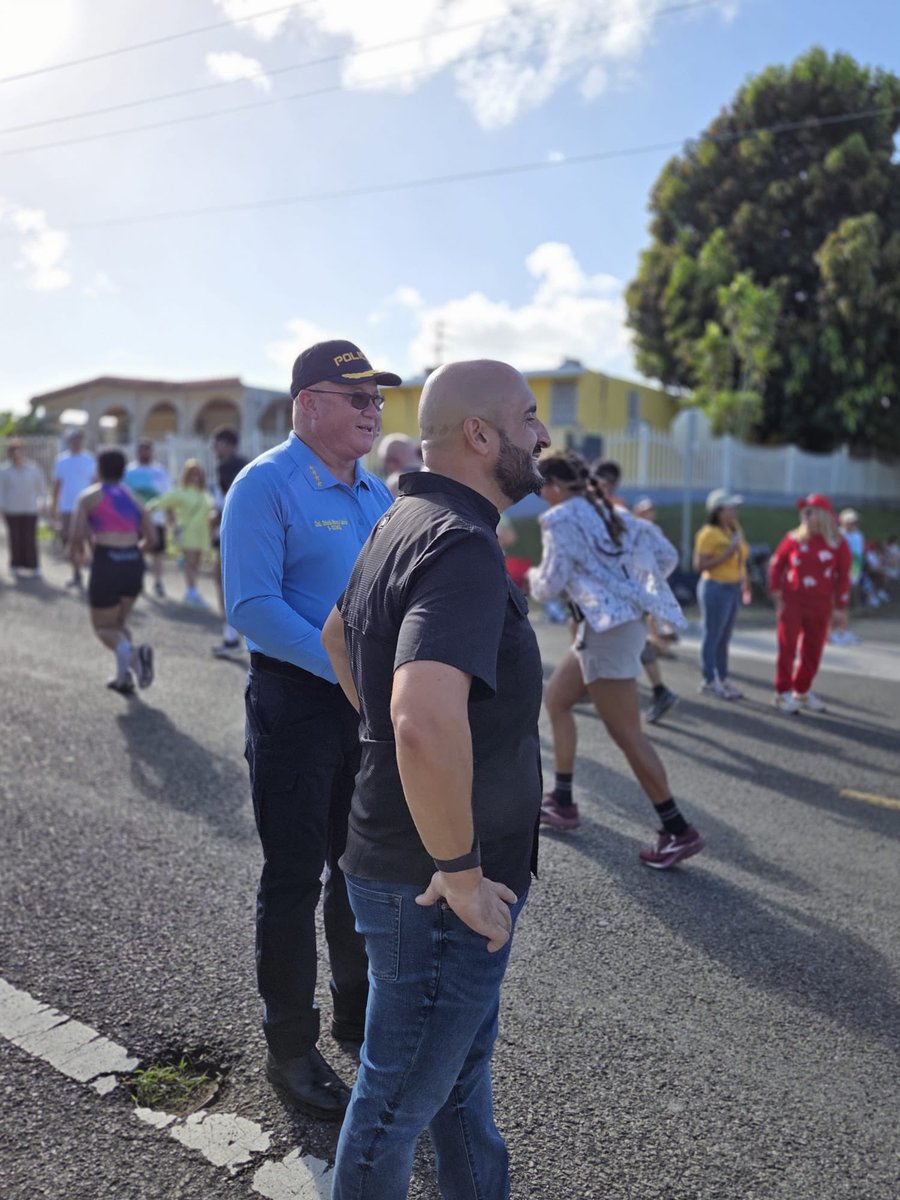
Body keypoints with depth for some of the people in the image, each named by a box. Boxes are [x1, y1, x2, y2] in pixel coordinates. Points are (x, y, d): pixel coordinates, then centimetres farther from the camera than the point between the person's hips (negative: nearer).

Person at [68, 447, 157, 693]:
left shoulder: (89, 496, 3)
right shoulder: (132, 498, 16)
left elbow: (76, 535, -6)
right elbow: (151, 537, 10)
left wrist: (76, 554, 14)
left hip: (106, 563, -4)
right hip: (134, 564, 4)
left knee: (103, 626, 9)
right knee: (118, 622, 23)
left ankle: (131, 652, -23)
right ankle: (124, 677, 8)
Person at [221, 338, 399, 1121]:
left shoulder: (375, 492, 10)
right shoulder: (267, 485, -13)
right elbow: (251, 606, -22)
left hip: (368, 703, 7)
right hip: (296, 701, -7)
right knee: (295, 877, 5)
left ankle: (358, 1011, 40)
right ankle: (291, 1048, 23)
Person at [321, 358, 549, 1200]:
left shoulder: (405, 522, 6)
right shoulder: (462, 546, -26)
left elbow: (337, 635, 23)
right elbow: (429, 726, -41)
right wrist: (460, 875, -27)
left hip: (407, 858, 10)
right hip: (436, 888, -10)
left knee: (463, 1067, 28)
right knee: (400, 1098, 14)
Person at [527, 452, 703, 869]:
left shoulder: (561, 518, -6)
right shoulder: (610, 512, 17)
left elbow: (550, 585, -8)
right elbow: (667, 555, 15)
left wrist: (533, 576, 14)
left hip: (609, 628, -10)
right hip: (626, 620, 10)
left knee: (626, 734, -5)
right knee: (555, 698, 20)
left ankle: (679, 831, 1)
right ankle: (562, 802, 26)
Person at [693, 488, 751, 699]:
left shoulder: (735, 529, 9)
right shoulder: (708, 533, -14)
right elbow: (699, 565, -17)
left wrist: (745, 584, 17)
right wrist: (725, 555, -23)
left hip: (733, 588, 8)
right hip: (715, 588, -8)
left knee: (725, 638, 14)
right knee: (712, 637, 0)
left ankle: (722, 679, 23)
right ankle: (709, 682, 10)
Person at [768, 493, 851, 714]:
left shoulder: (838, 544, -2)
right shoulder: (794, 538, -3)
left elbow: (843, 577, 2)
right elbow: (776, 565, 4)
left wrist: (840, 608, 0)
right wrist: (777, 595, -1)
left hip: (820, 606, 1)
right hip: (792, 602, -1)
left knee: (813, 651, 8)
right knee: (787, 648, -1)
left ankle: (802, 692, 24)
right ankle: (783, 693, 9)